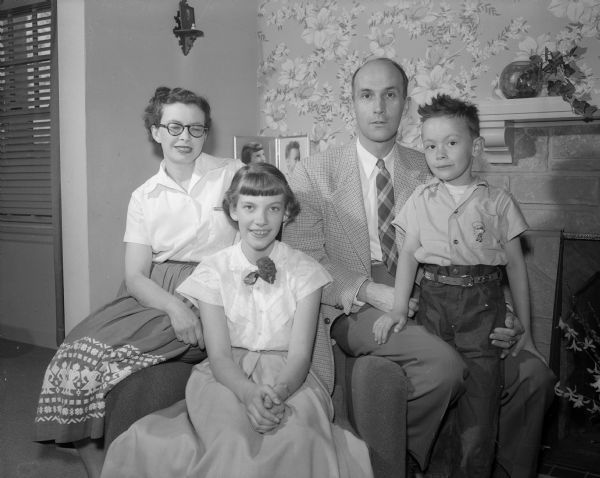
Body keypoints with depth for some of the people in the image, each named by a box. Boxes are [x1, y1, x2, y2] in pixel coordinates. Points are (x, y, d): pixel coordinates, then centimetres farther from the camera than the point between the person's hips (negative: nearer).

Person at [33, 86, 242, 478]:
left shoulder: (234, 175, 3)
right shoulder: (144, 198, 10)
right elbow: (135, 276, 2)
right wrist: (173, 305, -17)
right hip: (155, 295, 4)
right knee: (81, 350, -18)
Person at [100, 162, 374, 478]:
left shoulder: (304, 271, 1)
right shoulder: (213, 271, 1)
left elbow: (300, 355, -7)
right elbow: (219, 356, -6)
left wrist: (277, 393, -29)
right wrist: (248, 393, -28)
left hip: (288, 379, 0)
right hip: (227, 378, 0)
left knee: (295, 436, -32)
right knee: (233, 438, -32)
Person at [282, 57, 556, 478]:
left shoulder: (428, 171, 11)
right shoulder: (315, 174, 3)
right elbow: (304, 256, -5)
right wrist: (371, 292, -19)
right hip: (355, 310, -4)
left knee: (532, 373, -11)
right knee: (445, 364, -31)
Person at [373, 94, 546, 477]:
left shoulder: (498, 201, 4)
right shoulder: (421, 200, 8)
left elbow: (516, 265, 7)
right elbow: (408, 253, 2)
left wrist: (525, 332, 7)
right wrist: (399, 308, -12)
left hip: (483, 303, -1)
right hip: (434, 299, 1)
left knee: (480, 396, -4)